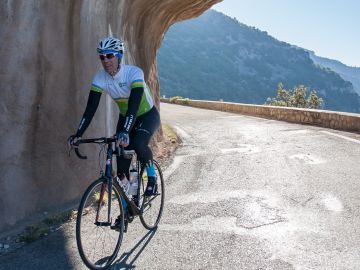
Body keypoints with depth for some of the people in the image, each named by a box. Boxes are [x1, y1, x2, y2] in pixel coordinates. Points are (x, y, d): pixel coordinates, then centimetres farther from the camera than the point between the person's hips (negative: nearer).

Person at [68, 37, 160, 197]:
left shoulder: (134, 73, -29)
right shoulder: (100, 78, -16)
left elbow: (134, 104, -42)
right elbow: (91, 108, -19)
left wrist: (124, 132, -54)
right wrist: (78, 134, -30)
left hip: (148, 116, -4)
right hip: (125, 117, 5)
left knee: (138, 144, -33)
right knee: (121, 159, -6)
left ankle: (152, 178, -3)